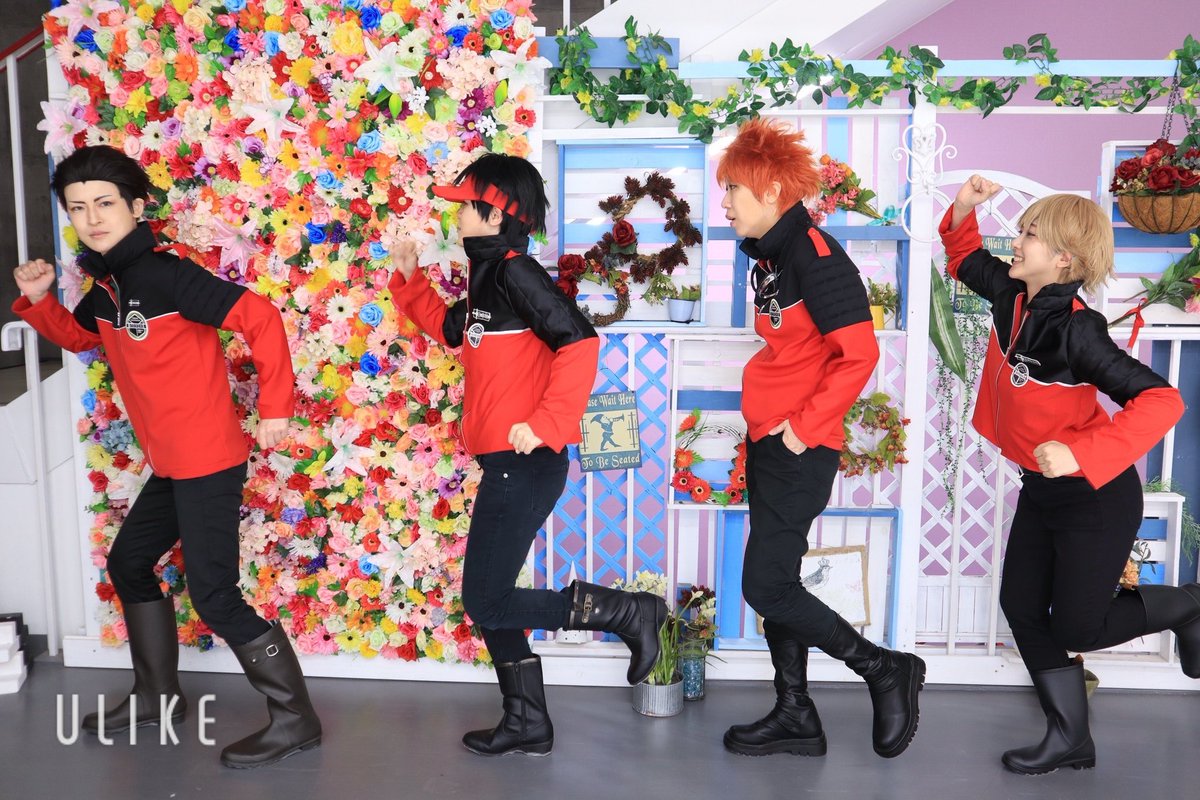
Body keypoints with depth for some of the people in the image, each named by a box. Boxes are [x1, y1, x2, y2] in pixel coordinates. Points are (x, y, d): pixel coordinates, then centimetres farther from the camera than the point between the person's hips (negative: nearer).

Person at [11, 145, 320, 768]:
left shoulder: (166, 274, -19)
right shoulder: (106, 288, 8)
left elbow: (262, 319, -24)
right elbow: (77, 336, 28)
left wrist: (274, 407, -21)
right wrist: (38, 300, 8)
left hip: (208, 461, -10)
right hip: (169, 464, 10)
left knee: (213, 594, -9)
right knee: (128, 565, 21)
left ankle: (294, 717, 3)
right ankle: (157, 695, 38)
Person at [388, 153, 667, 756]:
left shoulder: (515, 271, -13)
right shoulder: (490, 275, 15)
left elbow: (579, 343, -25)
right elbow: (450, 329, 31)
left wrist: (545, 425, -28)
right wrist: (408, 281, 20)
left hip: (524, 463, -10)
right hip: (506, 464, 10)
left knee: (489, 603, -5)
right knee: (487, 600, 14)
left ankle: (628, 612, 3)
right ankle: (526, 722, 25)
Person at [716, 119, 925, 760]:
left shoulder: (814, 254, -16)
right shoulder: (769, 255, 12)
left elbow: (859, 353, -21)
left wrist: (804, 426, -18)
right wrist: (768, 414, 13)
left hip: (799, 448, -10)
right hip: (767, 441, 10)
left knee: (766, 587, -7)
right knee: (773, 581, 13)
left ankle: (885, 669, 10)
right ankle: (794, 715, 25)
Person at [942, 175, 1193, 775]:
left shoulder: (1076, 330, -26)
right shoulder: (1015, 299, -3)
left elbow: (1160, 400, -33)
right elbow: (966, 259, 16)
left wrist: (1081, 453, -42)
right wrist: (963, 210, -3)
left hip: (1096, 498, -8)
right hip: (1041, 489, 8)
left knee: (1075, 627, 2)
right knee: (1021, 607, 8)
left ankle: (1183, 606, 29)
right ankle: (1070, 739, 22)